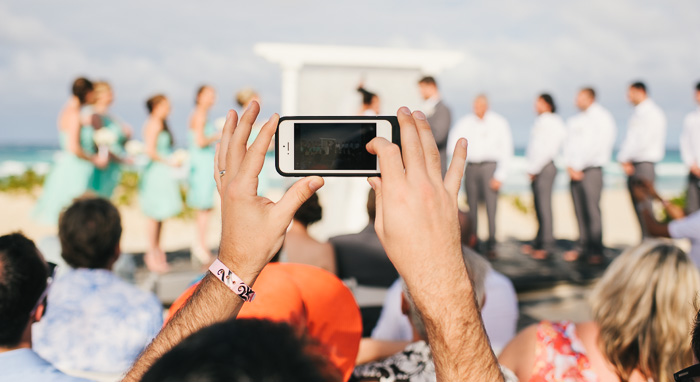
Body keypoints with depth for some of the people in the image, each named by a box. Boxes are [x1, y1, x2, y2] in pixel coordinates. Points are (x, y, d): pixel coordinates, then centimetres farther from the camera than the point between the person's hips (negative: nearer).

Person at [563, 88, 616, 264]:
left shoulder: (602, 118, -2)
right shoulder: (575, 120, 18)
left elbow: (599, 146, -10)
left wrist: (578, 166, -10)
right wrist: (570, 166, -1)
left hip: (592, 169, -6)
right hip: (575, 170, 6)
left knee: (592, 209, -10)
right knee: (579, 209, 3)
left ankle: (596, 250, -6)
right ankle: (582, 247, 8)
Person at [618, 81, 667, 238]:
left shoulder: (652, 113, -8)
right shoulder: (637, 113, 18)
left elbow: (644, 140, -17)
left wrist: (625, 157, -12)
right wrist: (625, 159, 3)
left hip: (644, 164, -8)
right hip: (632, 166, 8)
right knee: (636, 206, 7)